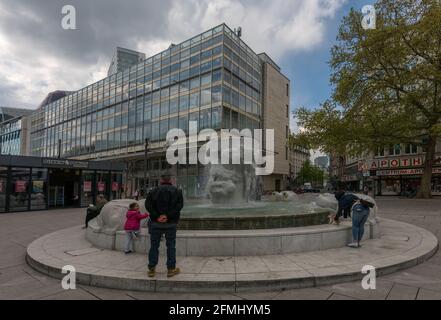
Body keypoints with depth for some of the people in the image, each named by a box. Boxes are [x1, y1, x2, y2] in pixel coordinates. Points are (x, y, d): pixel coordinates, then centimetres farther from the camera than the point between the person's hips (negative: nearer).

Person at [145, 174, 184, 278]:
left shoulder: (154, 191, 6)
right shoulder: (177, 191, 4)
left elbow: (148, 205, -7)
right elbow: (179, 205, -10)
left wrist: (156, 216, -13)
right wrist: (168, 216, -15)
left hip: (156, 223, 1)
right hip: (171, 223, 0)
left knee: (154, 245, 10)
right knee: (171, 245, 8)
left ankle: (151, 269, 15)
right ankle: (171, 269, 12)